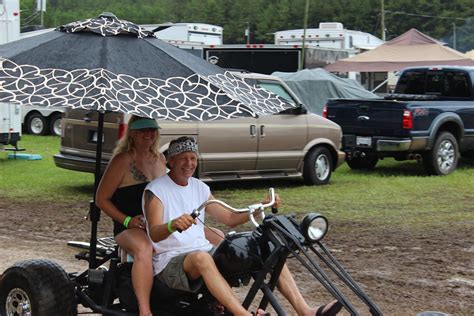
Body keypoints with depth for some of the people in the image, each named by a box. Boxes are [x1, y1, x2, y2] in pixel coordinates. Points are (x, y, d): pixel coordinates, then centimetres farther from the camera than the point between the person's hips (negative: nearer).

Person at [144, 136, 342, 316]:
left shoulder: (199, 188, 15)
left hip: (205, 253, 7)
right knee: (201, 257, -42)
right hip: (171, 262, -6)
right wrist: (173, 225, -42)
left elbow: (229, 219, 15)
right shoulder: (155, 190, -5)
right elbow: (154, 234, -20)